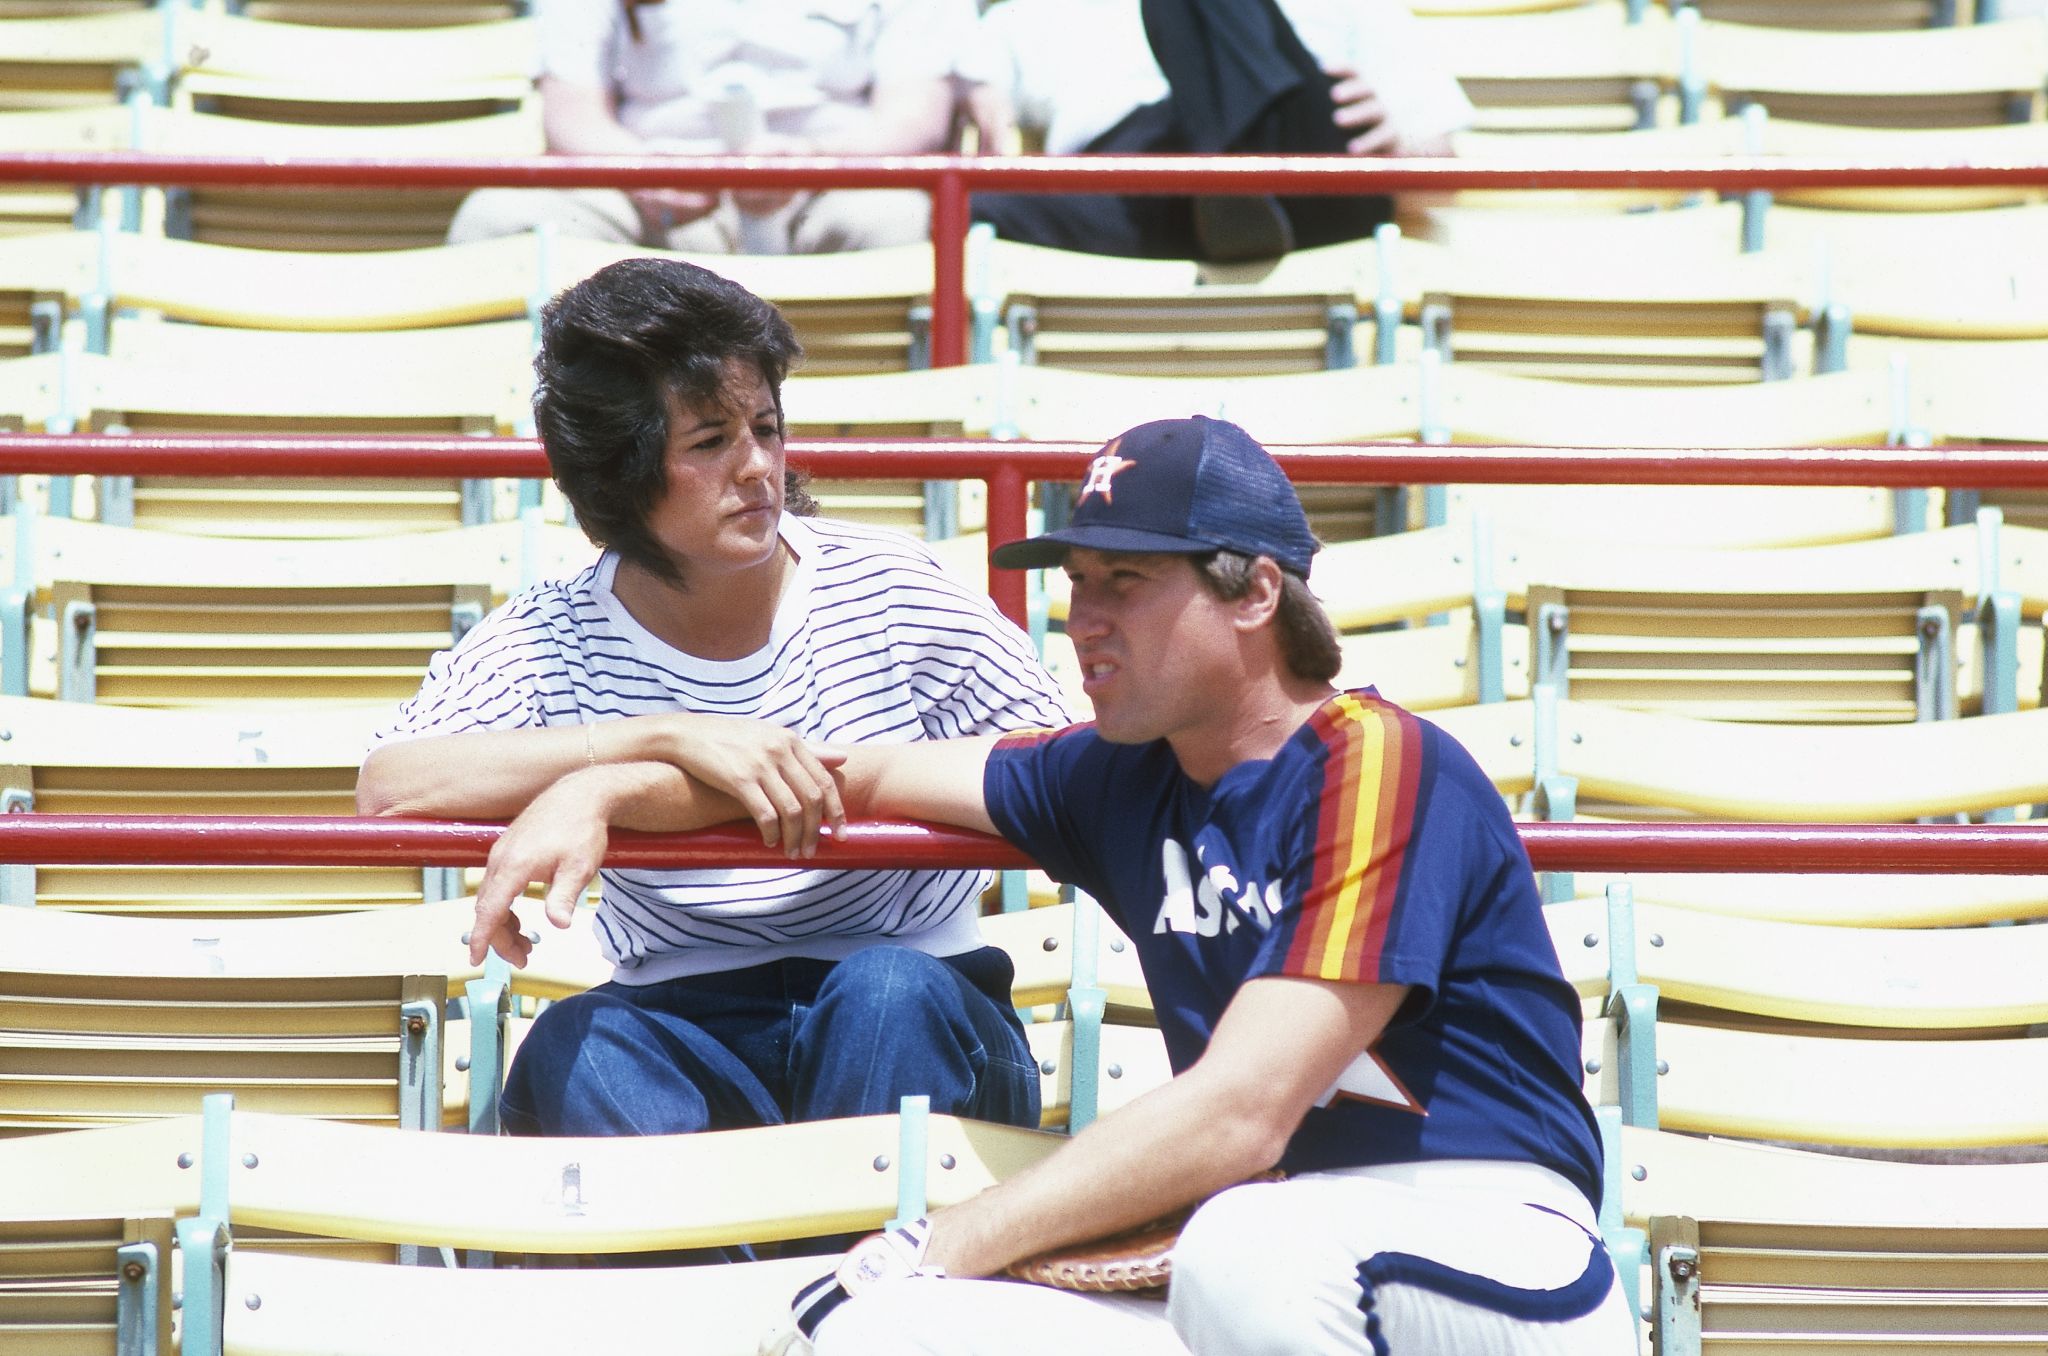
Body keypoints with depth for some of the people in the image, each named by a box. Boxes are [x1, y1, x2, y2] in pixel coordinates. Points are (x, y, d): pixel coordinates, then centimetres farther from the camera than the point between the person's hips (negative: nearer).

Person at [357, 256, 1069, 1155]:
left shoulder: (883, 591, -2)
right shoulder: (551, 641, -2)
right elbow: (388, 787, -21)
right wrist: (669, 737, -30)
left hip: (911, 1041, 0)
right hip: (686, 1037, 0)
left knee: (888, 987, -33)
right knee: (573, 1051, -31)